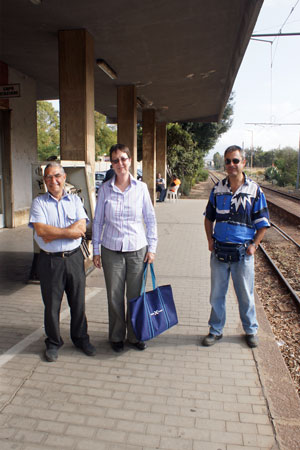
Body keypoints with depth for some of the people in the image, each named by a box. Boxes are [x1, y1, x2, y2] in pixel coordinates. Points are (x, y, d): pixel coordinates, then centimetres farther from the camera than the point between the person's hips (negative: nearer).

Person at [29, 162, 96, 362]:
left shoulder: (75, 200, 6)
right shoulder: (39, 202, 1)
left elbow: (81, 228, -7)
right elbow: (41, 230, -14)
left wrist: (53, 233, -14)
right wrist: (70, 231, -12)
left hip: (74, 258, 2)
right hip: (50, 261, -1)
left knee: (78, 302, 11)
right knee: (52, 304, 9)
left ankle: (80, 338, 31)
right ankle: (53, 342, 28)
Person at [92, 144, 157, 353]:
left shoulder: (141, 187, -1)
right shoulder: (105, 189, 0)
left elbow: (150, 218, 4)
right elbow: (98, 221, 5)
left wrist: (152, 247, 1)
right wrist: (96, 250, 3)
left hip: (137, 249, 0)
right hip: (111, 250, 0)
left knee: (136, 295, 9)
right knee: (115, 296, 9)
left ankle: (135, 336, 29)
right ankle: (116, 337, 28)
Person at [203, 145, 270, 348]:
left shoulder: (255, 190, -4)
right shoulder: (218, 189, 3)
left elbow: (263, 224, 1)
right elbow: (209, 217, 14)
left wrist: (254, 244, -8)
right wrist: (210, 240, 3)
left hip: (243, 253, -2)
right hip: (219, 251, 2)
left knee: (246, 295, 12)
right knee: (216, 294, 12)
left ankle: (251, 330, 33)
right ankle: (216, 330, 29)